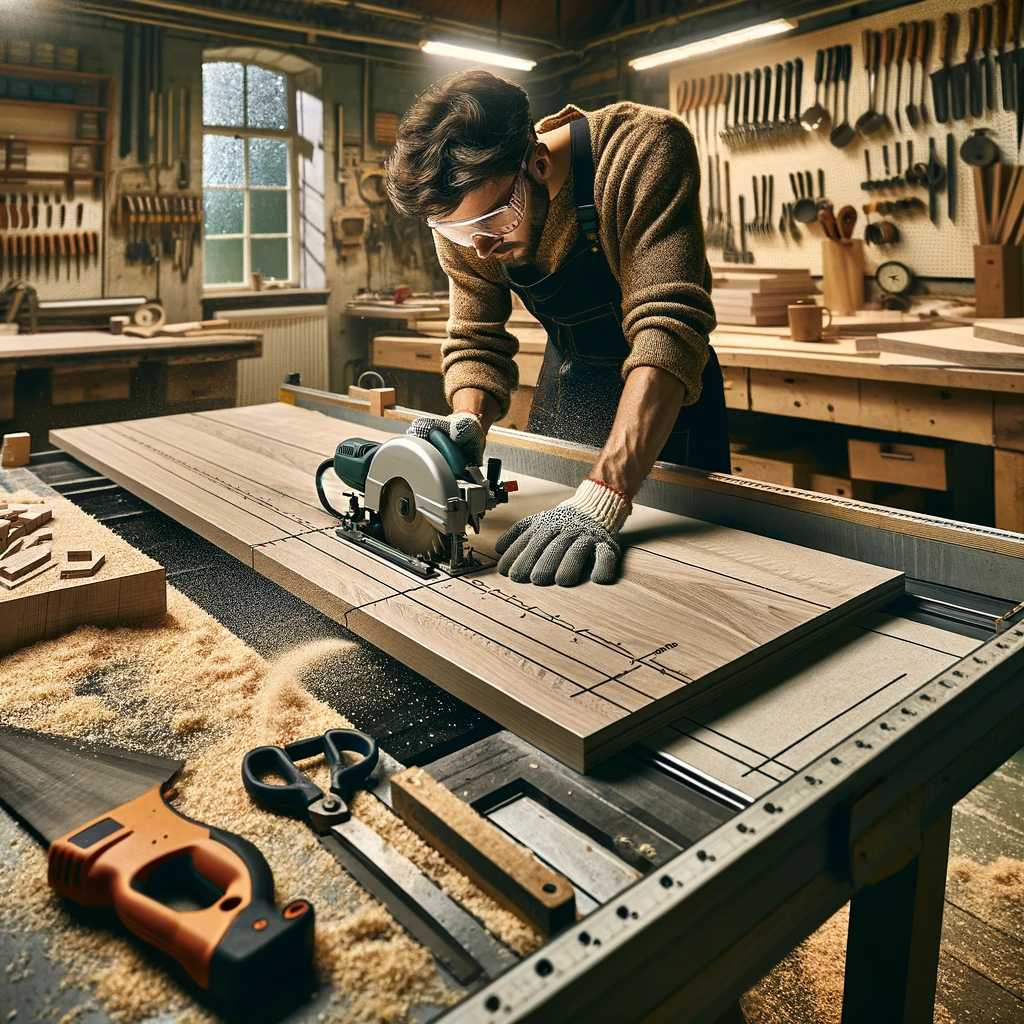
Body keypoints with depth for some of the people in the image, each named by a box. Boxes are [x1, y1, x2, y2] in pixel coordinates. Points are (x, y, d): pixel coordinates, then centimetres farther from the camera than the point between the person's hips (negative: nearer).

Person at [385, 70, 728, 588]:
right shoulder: (460, 212, -17)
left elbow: (670, 328, -40)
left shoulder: (645, 150, -32)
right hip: (565, 382, 4)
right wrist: (468, 423, -33)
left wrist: (602, 499, -50)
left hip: (666, 395, -3)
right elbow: (476, 341, -9)